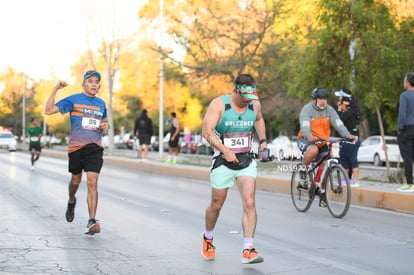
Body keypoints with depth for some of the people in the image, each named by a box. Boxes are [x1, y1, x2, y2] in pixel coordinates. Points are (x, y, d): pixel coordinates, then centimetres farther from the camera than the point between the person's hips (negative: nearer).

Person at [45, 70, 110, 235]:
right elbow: (49, 110, -8)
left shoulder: (101, 103, 11)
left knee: (92, 182, -12)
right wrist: (55, 89, -15)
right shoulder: (73, 100, 0)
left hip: (95, 148, 1)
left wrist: (106, 126, 4)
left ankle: (92, 222, -16)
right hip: (76, 147, -1)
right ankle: (71, 201, 50)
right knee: (76, 180, 16)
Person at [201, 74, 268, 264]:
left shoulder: (255, 105, 1)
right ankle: (207, 238, 39)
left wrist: (263, 140, 13)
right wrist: (225, 150, -27)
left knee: (249, 203, -15)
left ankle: (248, 250, -17)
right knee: (216, 205, 11)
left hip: (246, 162, 2)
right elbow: (207, 132, -17)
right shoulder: (219, 104, -13)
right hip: (223, 162, -2)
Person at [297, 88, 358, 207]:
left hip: (322, 142, 5)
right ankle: (303, 168, -11)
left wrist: (348, 135, -30)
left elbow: (338, 123, -12)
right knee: (313, 150, -38)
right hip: (306, 140, -5)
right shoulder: (307, 109, -13)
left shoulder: (329, 110, 0)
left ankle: (322, 191, 12)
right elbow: (305, 126, -27)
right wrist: (309, 136, -49)